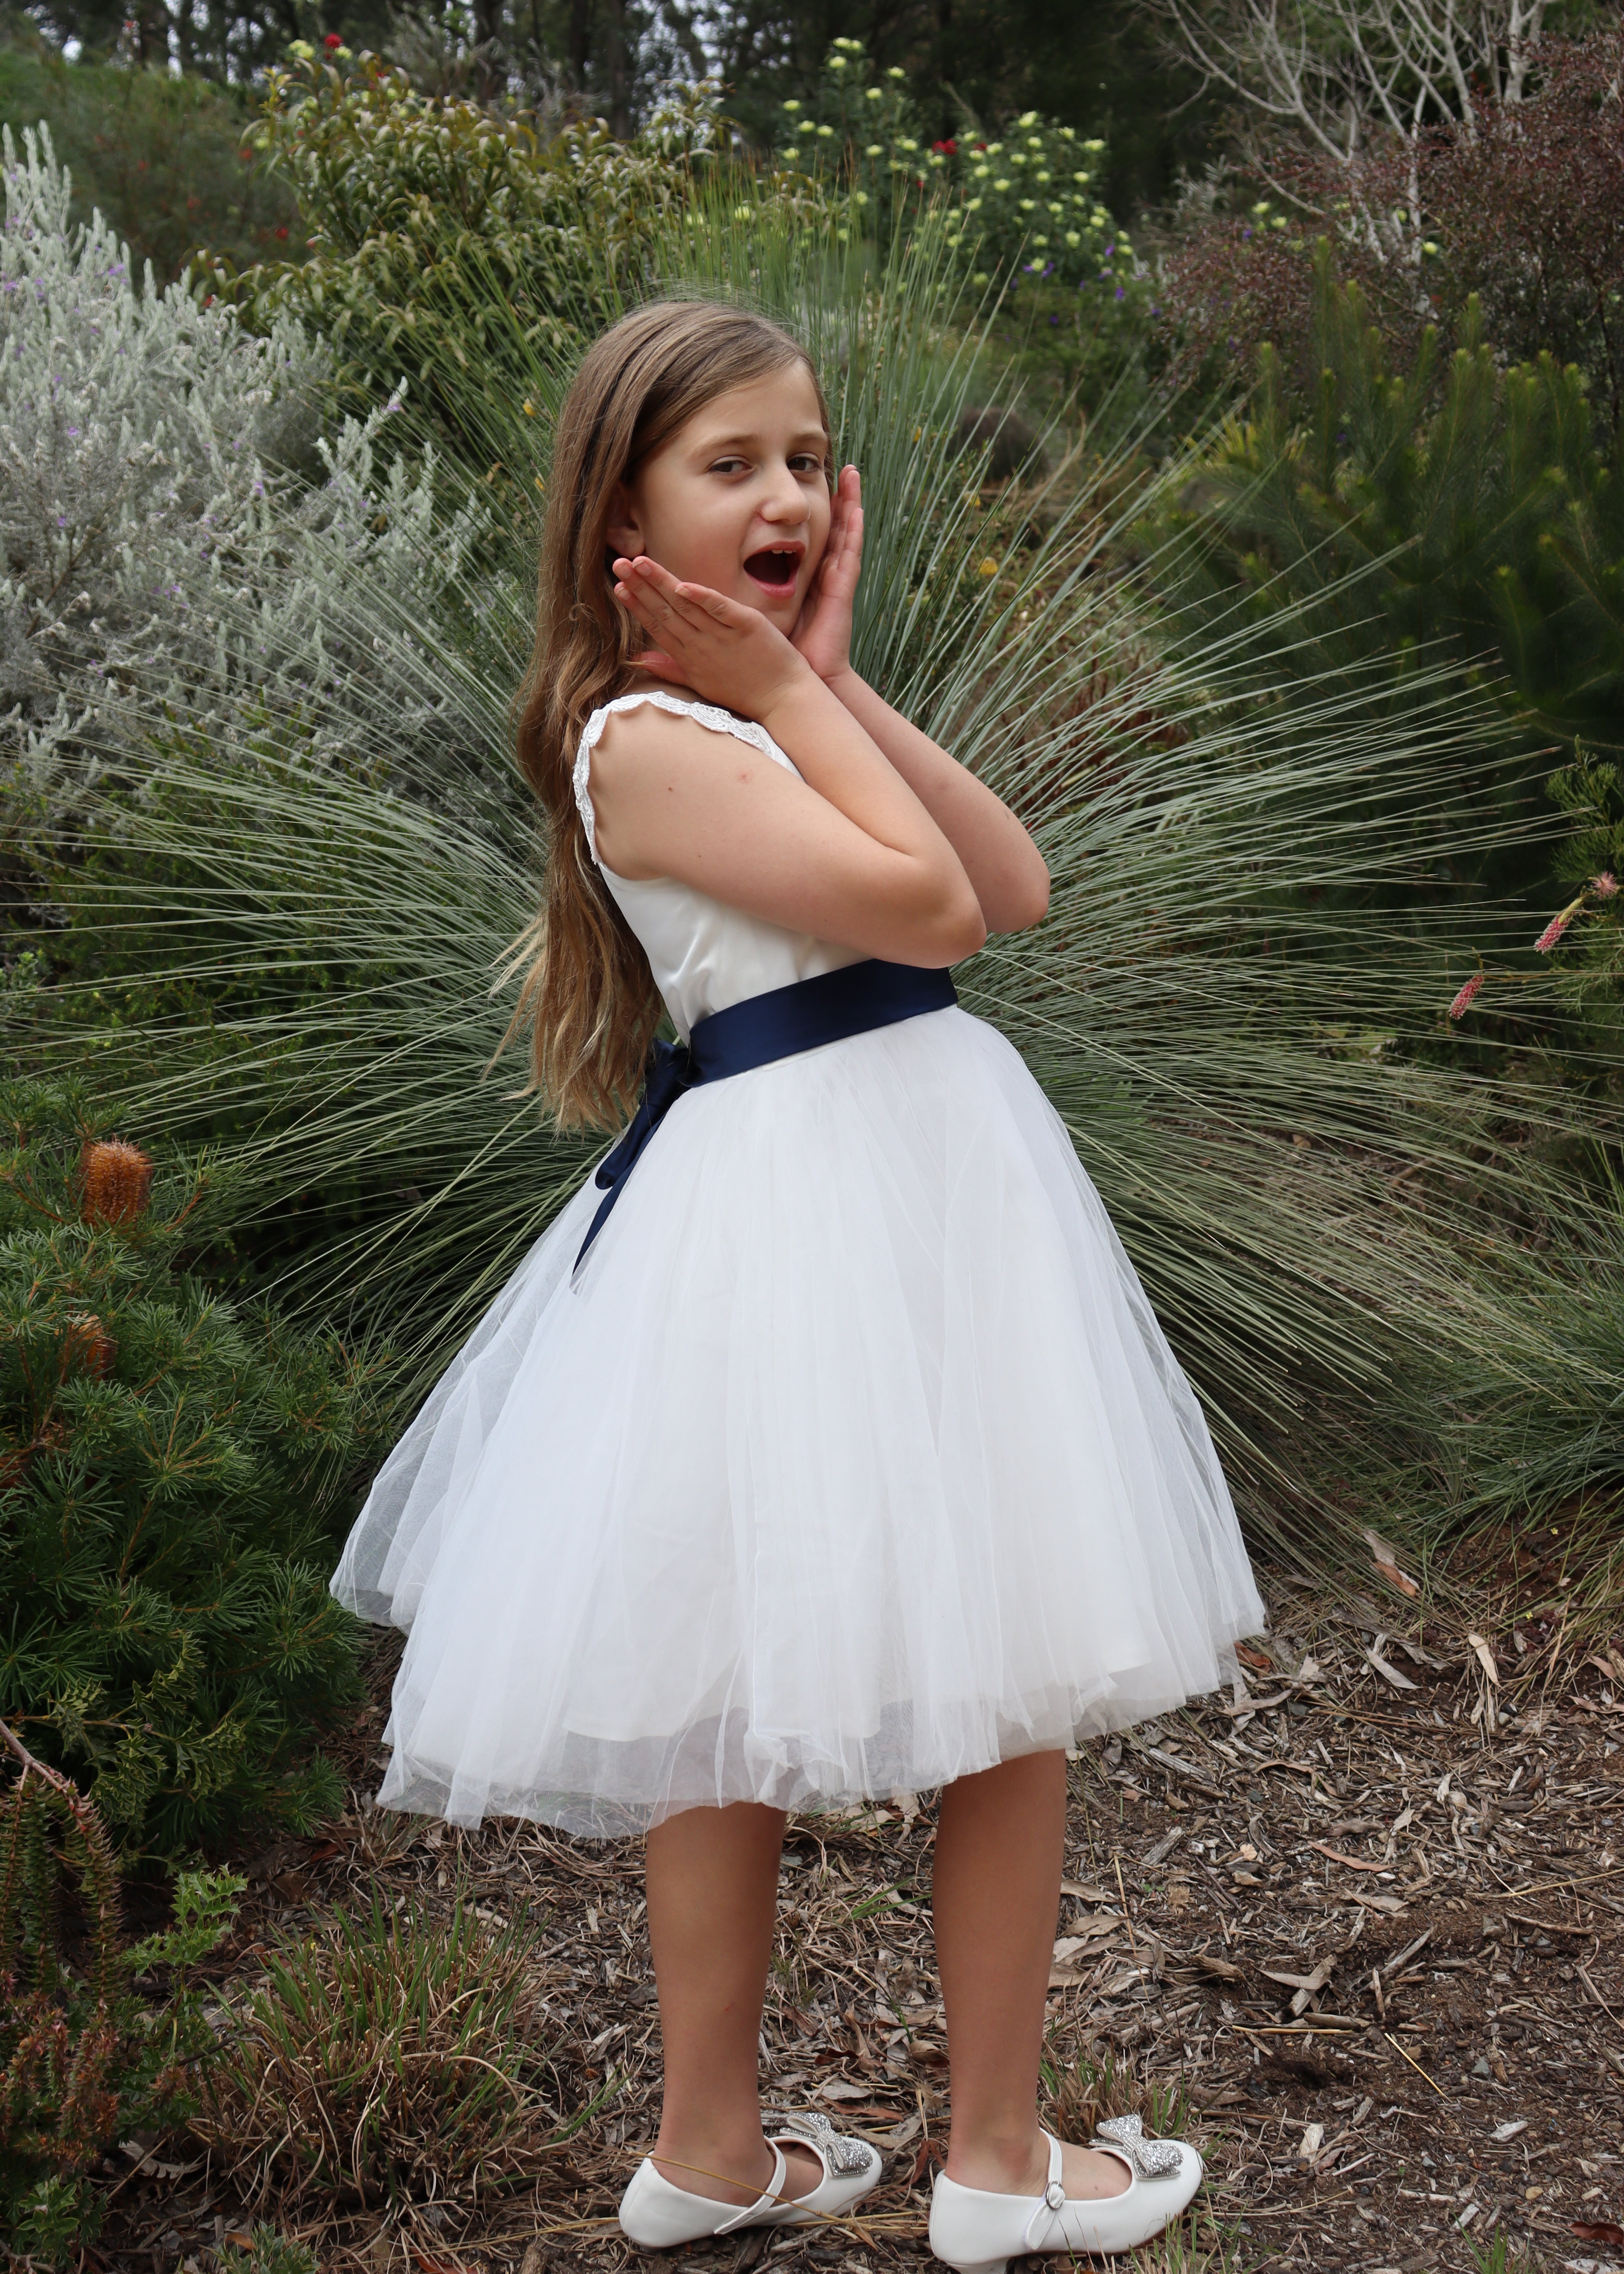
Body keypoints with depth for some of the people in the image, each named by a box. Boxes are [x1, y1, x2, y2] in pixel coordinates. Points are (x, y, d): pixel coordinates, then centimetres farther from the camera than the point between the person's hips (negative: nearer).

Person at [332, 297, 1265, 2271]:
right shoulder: (645, 739, -14)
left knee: (1012, 1691, 13)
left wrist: (835, 682, 0)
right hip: (792, 1204, -9)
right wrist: (792, 695, -12)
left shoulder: (767, 705, 14)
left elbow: (1017, 887, 4)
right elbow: (926, 903, -20)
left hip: (933, 1176, 9)